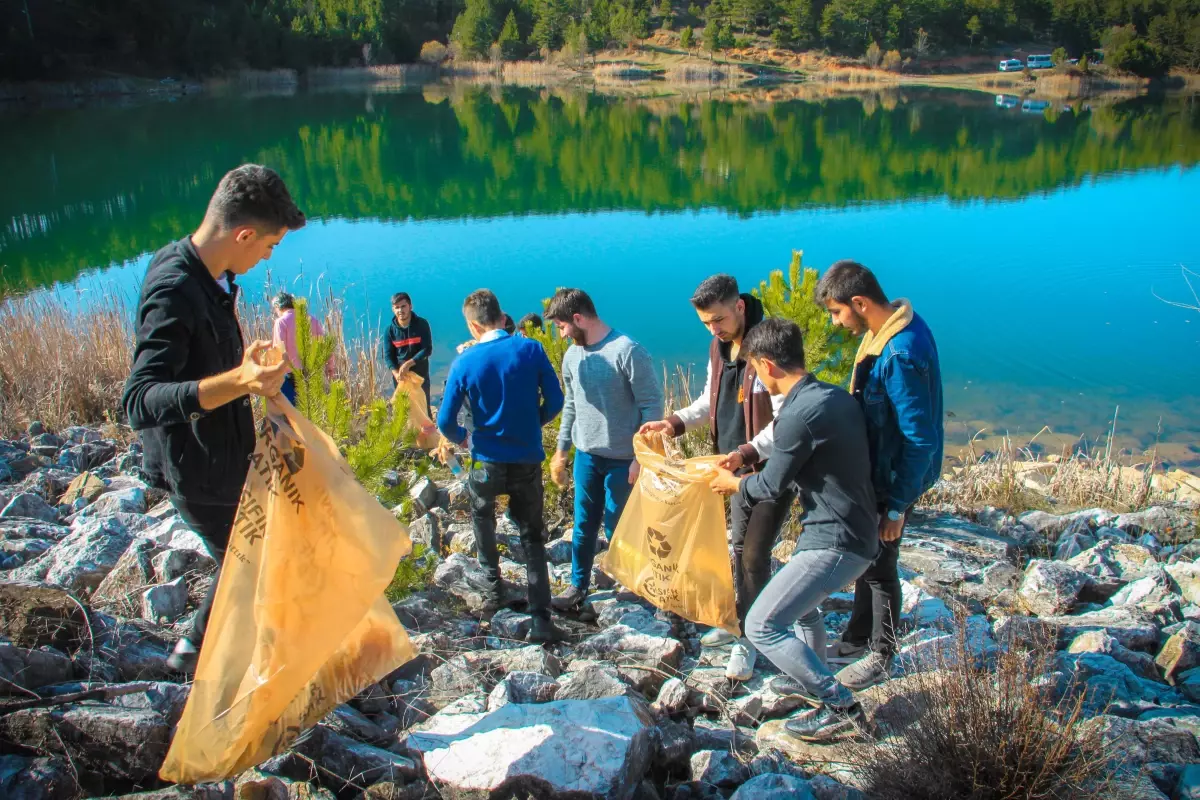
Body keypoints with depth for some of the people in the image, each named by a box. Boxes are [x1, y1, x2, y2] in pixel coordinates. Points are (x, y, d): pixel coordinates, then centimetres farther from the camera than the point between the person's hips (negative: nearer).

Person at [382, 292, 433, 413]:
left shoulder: (422, 324, -9)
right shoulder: (390, 330, -4)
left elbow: (427, 349, -13)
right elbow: (388, 356, -5)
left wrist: (408, 363, -23)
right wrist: (396, 373, -24)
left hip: (420, 375, -1)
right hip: (401, 377, 2)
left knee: (424, 407, 7)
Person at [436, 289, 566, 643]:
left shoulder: (464, 362, -10)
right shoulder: (531, 349, -8)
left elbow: (445, 421, -8)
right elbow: (555, 401, -4)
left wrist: (462, 438, 14)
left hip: (488, 460, -1)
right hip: (528, 459, 1)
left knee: (482, 517, 29)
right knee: (532, 537, 12)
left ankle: (494, 586, 34)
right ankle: (540, 619, 2)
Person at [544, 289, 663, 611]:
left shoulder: (627, 352, -17)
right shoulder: (572, 355, 4)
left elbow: (652, 406, -15)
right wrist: (561, 450, 17)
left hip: (622, 460, -6)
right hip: (586, 455, 6)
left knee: (617, 527, 5)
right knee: (583, 524, 14)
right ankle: (578, 585, 29)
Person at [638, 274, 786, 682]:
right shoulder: (718, 347, 4)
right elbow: (710, 401, 16)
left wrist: (747, 452, -36)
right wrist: (674, 423, 1)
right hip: (739, 467, 8)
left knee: (755, 554, -3)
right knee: (739, 548, 18)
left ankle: (749, 640, 13)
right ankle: (740, 622, 35)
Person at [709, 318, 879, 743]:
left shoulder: (799, 414, -22)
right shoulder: (837, 397, 7)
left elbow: (772, 486, -11)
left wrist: (733, 483, 10)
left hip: (834, 543, -10)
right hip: (858, 532, 10)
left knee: (761, 626, -5)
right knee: (800, 599, 31)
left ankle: (841, 708, 1)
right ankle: (814, 681, 45)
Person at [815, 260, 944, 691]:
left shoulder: (902, 355, -31)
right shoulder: (889, 326, -1)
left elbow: (921, 439, -27)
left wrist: (897, 506, -21)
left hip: (893, 478, -9)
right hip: (873, 469, 9)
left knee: (879, 565, 8)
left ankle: (881, 656, 29)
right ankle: (858, 639, 41)